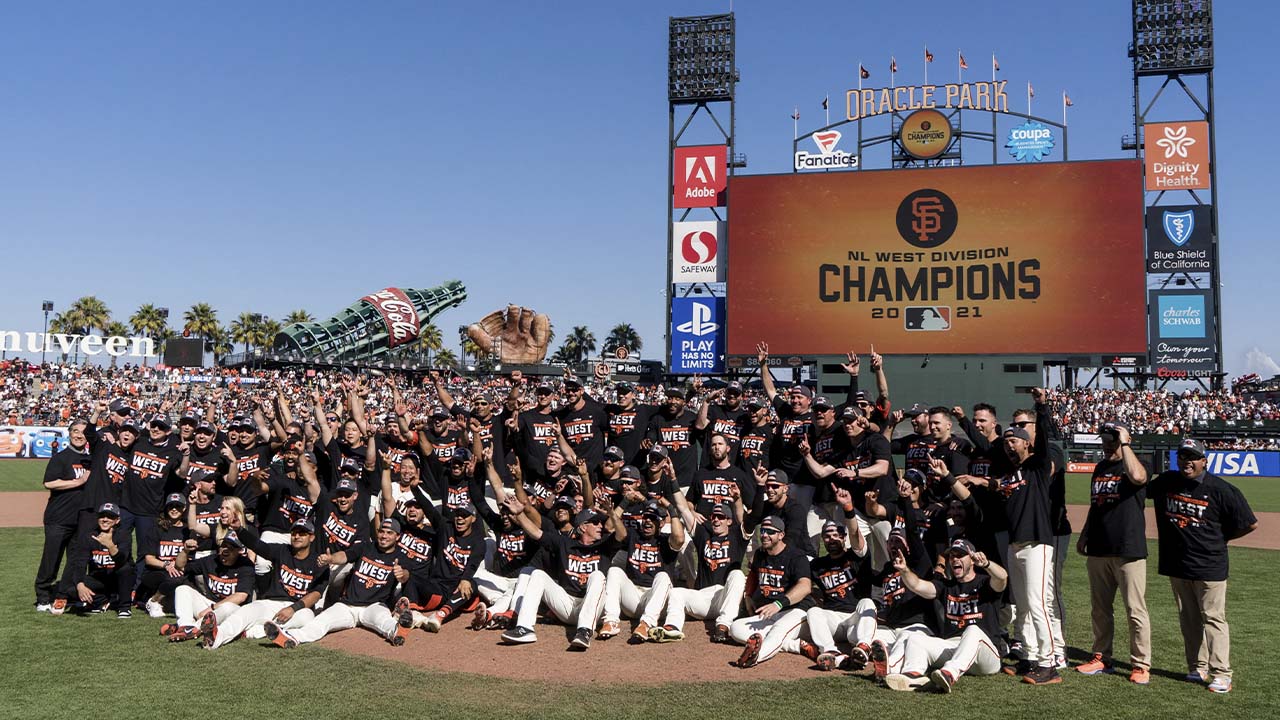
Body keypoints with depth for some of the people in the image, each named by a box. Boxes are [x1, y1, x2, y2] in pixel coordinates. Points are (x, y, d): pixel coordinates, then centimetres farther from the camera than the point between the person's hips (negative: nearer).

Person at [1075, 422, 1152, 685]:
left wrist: (1125, 444, -21)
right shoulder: (1100, 468, 16)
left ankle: (1141, 665, 6)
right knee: (1100, 608, 13)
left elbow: (1137, 477, -31)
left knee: (1135, 611, -3)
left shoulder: (1137, 464, -5)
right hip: (1098, 550, 7)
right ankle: (1101, 658, 24)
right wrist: (1084, 535, 20)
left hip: (1129, 550, -7)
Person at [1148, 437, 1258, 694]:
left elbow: (1250, 524, -5)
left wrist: (1220, 538, 1)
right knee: (1188, 620, 12)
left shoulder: (1221, 489, -11)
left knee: (1213, 618, -2)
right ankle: (1198, 669, 22)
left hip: (1209, 565, -5)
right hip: (1176, 564, 5)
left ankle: (1221, 674, 3)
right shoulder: (1165, 482, 2)